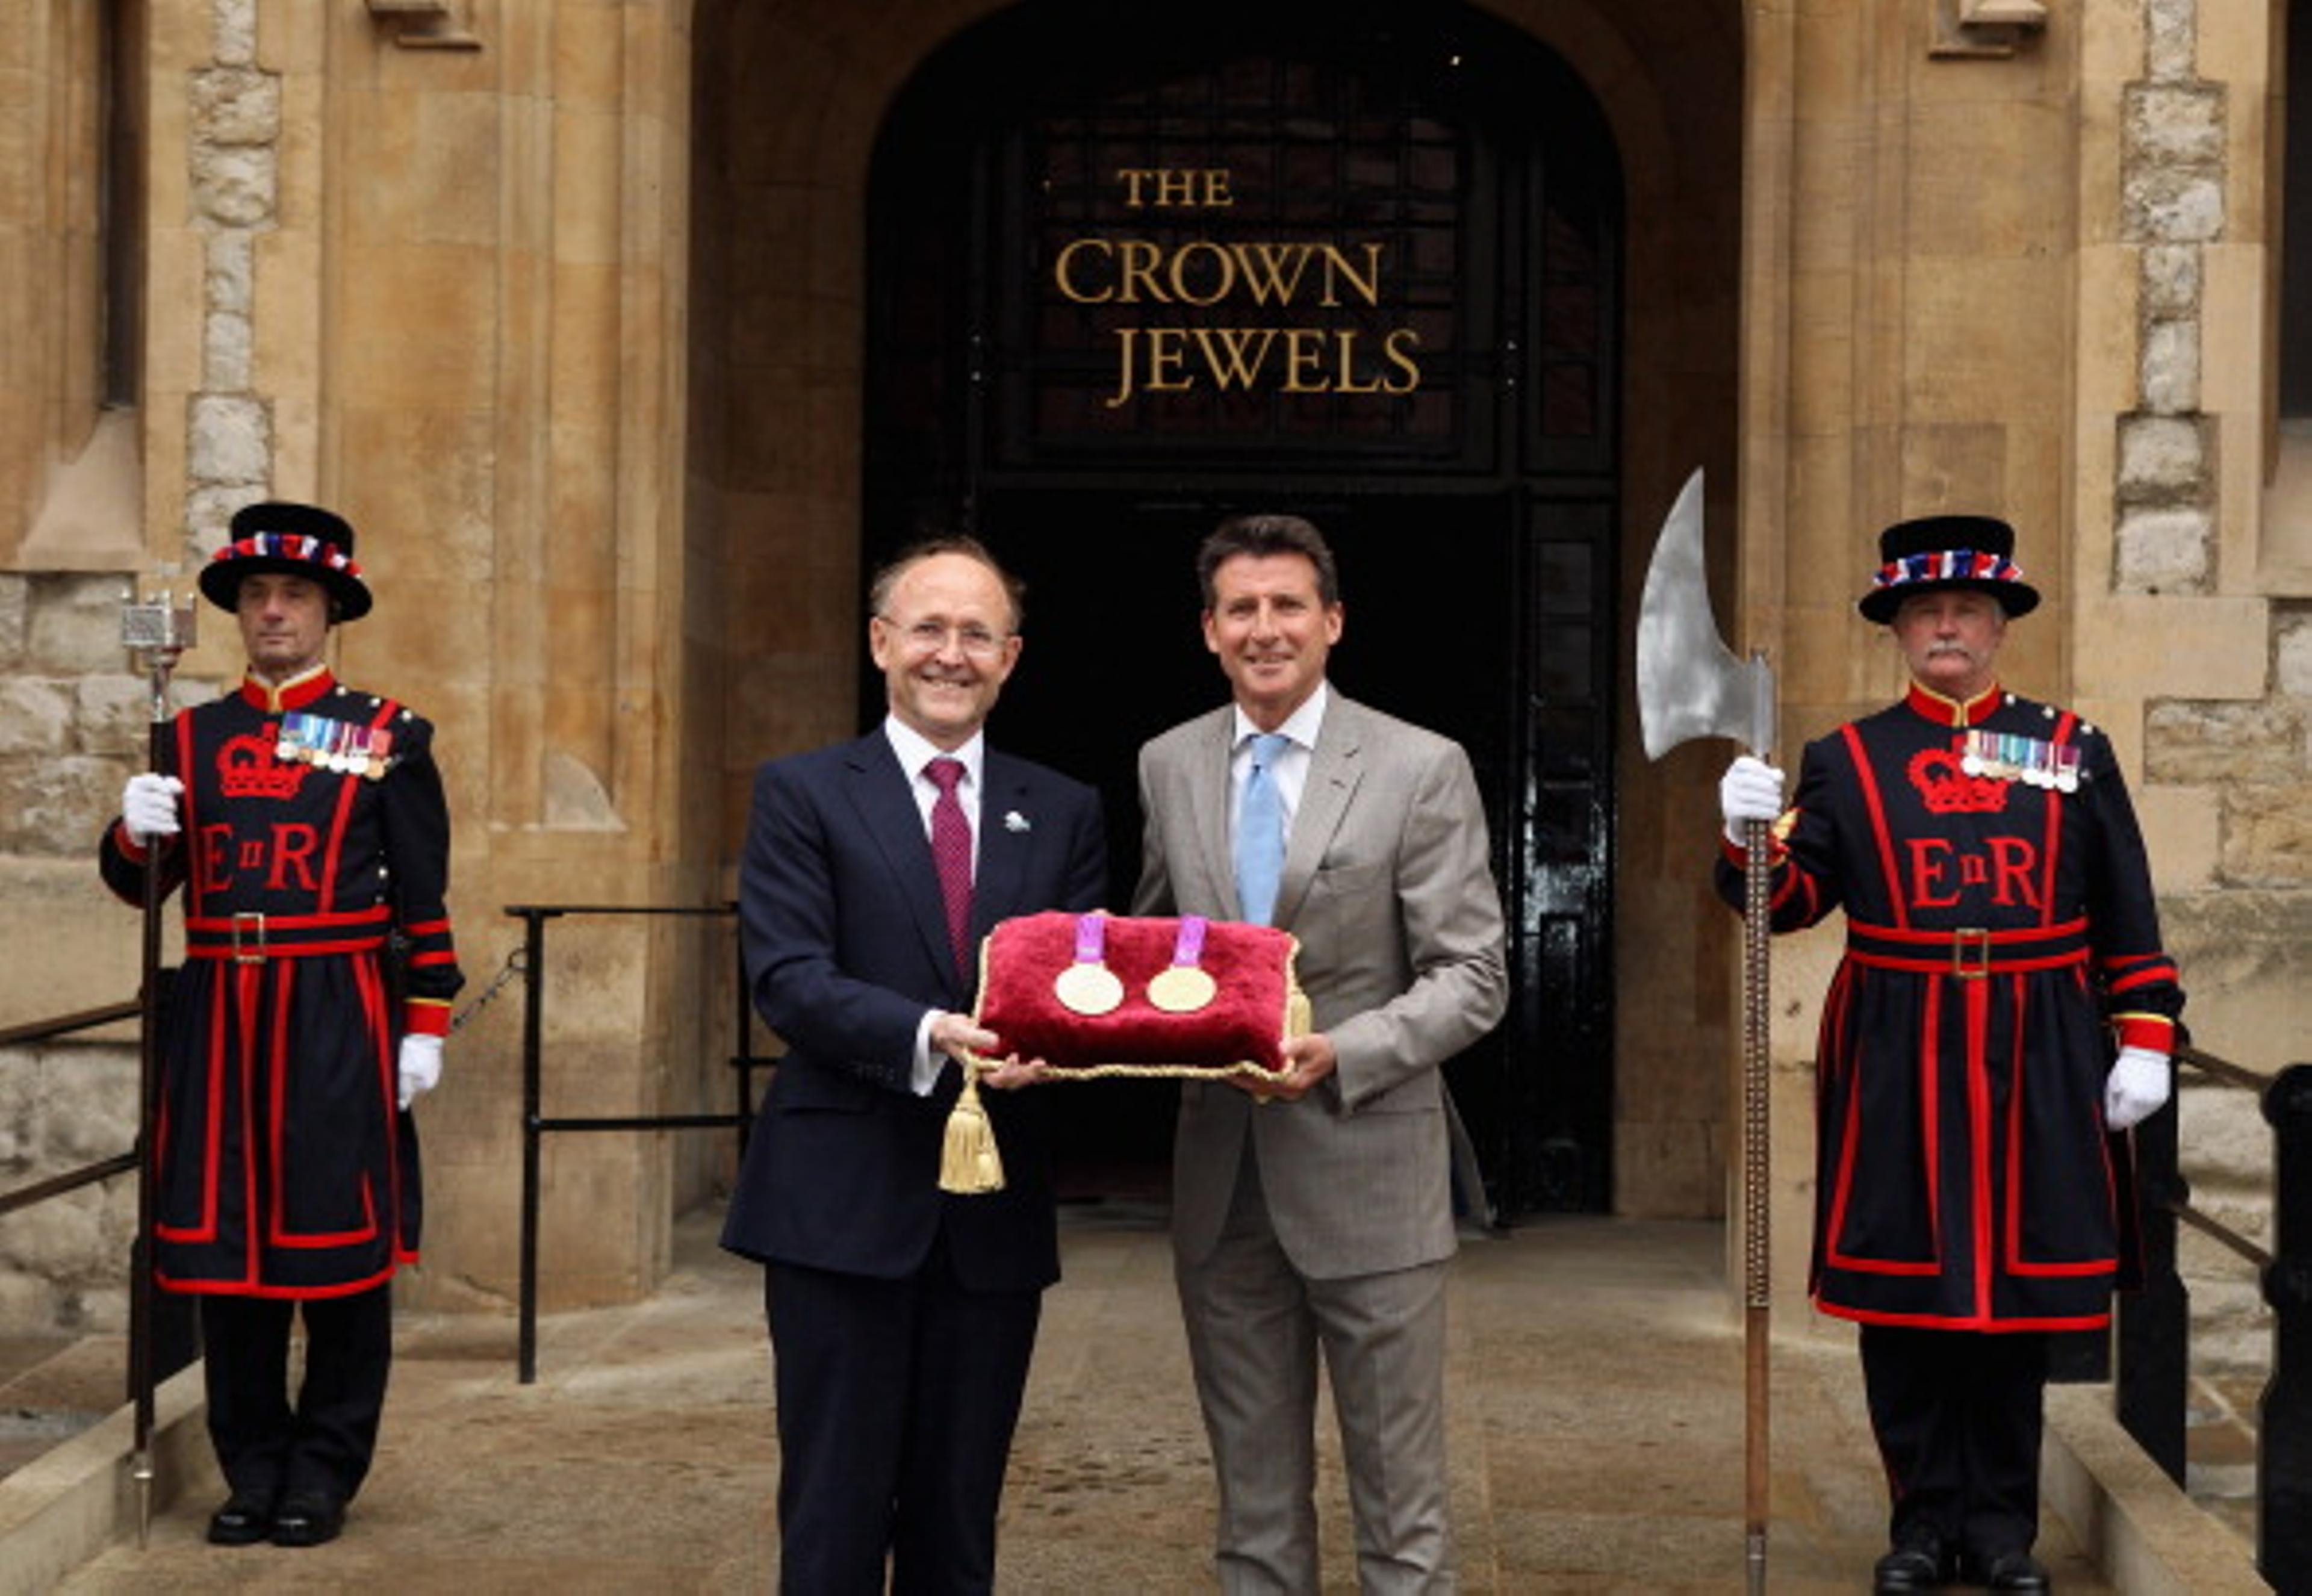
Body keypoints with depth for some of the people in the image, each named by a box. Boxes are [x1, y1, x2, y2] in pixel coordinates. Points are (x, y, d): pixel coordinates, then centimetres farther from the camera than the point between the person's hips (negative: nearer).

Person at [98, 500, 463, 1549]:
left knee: (340, 1248, 1)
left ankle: (324, 1473, 11)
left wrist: (425, 1026, -5)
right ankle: (253, 1469, 16)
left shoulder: (387, 737, 3)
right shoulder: (191, 738, 12)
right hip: (218, 1019, 3)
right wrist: (137, 831, -12)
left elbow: (424, 902, 1)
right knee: (224, 1243, 6)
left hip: (337, 1023, -3)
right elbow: (139, 882, 9)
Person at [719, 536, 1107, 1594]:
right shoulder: (802, 794, 1)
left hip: (997, 1208, 3)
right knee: (837, 1510, 1)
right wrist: (930, 1034, -25)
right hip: (843, 1199, -3)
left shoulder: (1064, 813, 12)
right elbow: (787, 980, -9)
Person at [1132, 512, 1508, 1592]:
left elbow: (1473, 978, -7)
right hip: (1222, 1177, 4)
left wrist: (1339, 1054, -21)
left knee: (1399, 1498, 3)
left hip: (1364, 1169, -4)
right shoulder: (1167, 766, 8)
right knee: (1253, 1497, 13)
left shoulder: (1422, 770, -5)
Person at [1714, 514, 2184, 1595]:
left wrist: (2145, 1038, 2)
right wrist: (1752, 838, -18)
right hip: (1897, 1062, 0)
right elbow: (1792, 899, 1)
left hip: (2037, 1058, 0)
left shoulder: (2073, 750, 8)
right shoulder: (1849, 760, 7)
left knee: (2020, 1286, 5)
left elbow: (2127, 916, 9)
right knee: (1900, 1297, 3)